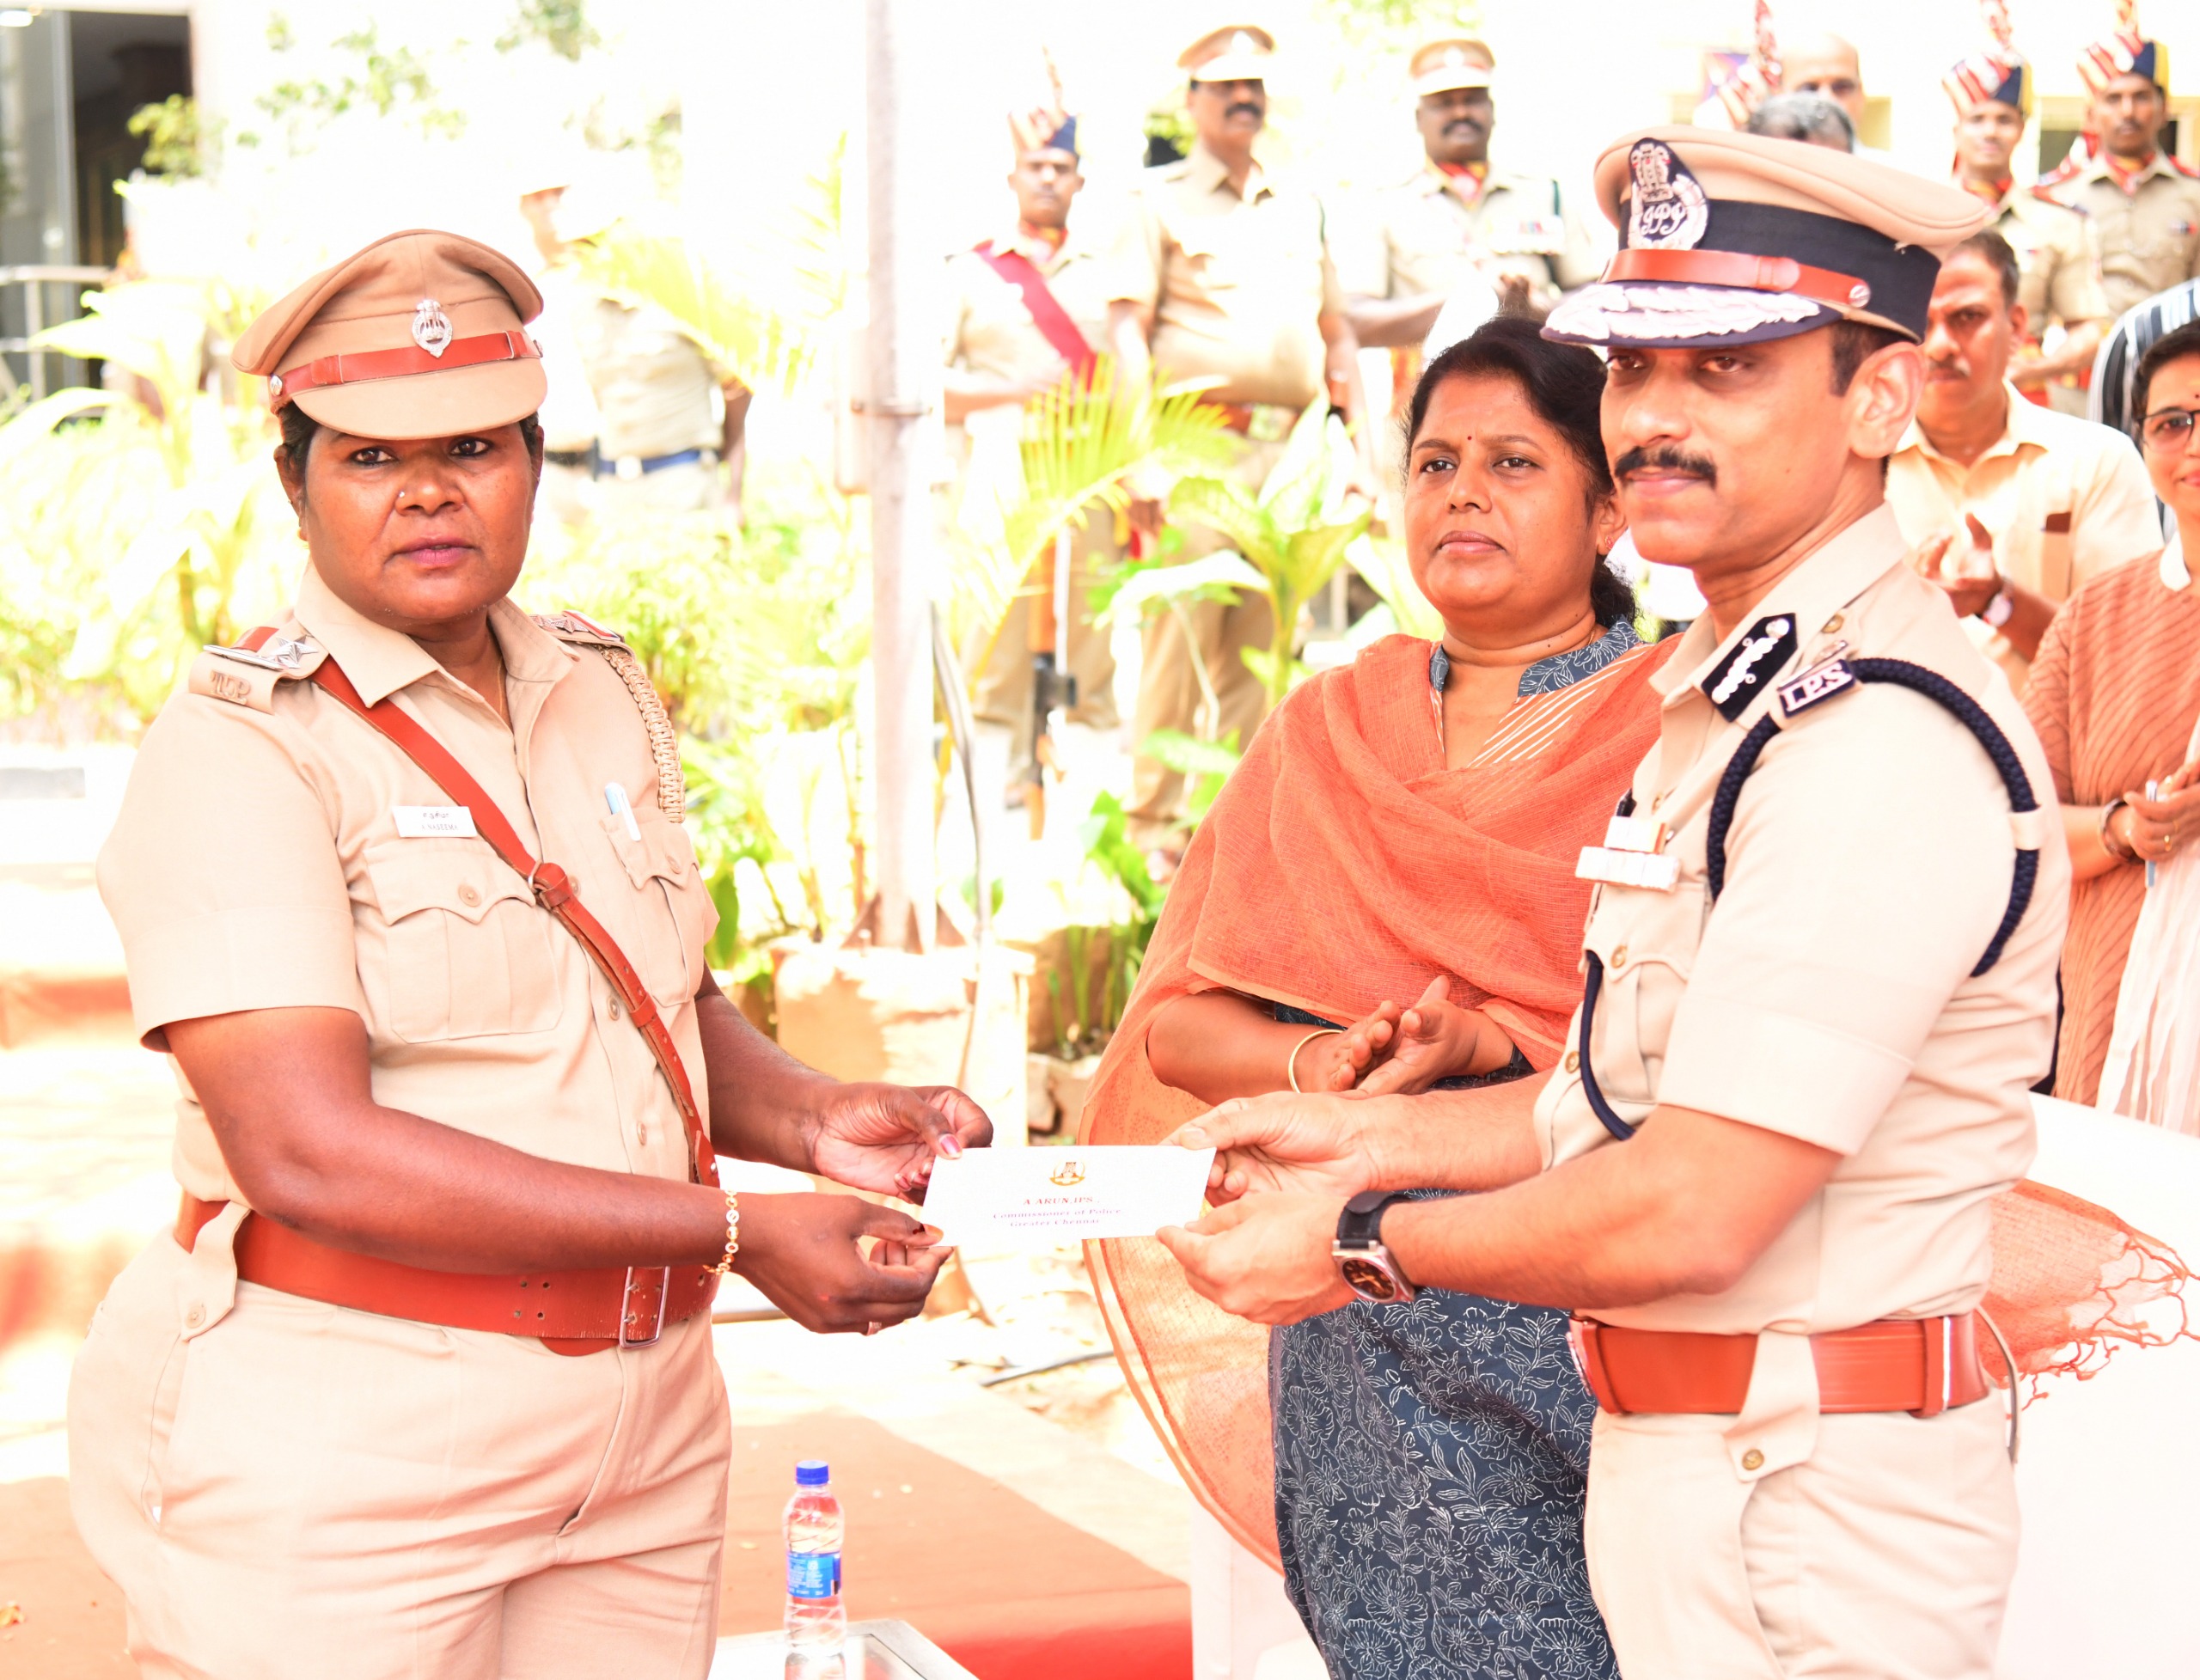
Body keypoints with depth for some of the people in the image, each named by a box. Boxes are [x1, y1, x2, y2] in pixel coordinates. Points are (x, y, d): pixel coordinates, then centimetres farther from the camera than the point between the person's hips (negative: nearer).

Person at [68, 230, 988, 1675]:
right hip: (337, 1453, -6)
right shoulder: (240, 748, -11)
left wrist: (813, 1120, 0)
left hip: (638, 1428, 6)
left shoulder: (606, 695, 10)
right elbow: (307, 1149, -21)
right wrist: (737, 1232, -21)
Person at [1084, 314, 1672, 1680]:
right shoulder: (1325, 733, 14)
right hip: (1357, 1345, 4)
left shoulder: (1678, 731, -1)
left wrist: (1494, 1044, -23)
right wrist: (1317, 1064, -11)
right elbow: (1177, 1019, 9)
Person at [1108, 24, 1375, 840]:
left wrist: (1359, 449, 13)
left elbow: (1338, 335, 22)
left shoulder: (1301, 207, 21)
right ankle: (1153, 820, -2)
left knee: (1265, 646, 4)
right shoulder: (1159, 200, 5)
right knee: (1182, 638, -8)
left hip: (1293, 452, 5)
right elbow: (1126, 328, -4)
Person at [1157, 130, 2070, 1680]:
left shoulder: (1883, 743, -22)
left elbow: (1689, 1212, -23)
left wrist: (1361, 1241, -10)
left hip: (1805, 1518, -9)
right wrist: (1379, 1137, 10)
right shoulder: (1745, 695, 13)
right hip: (1694, 1476, 9)